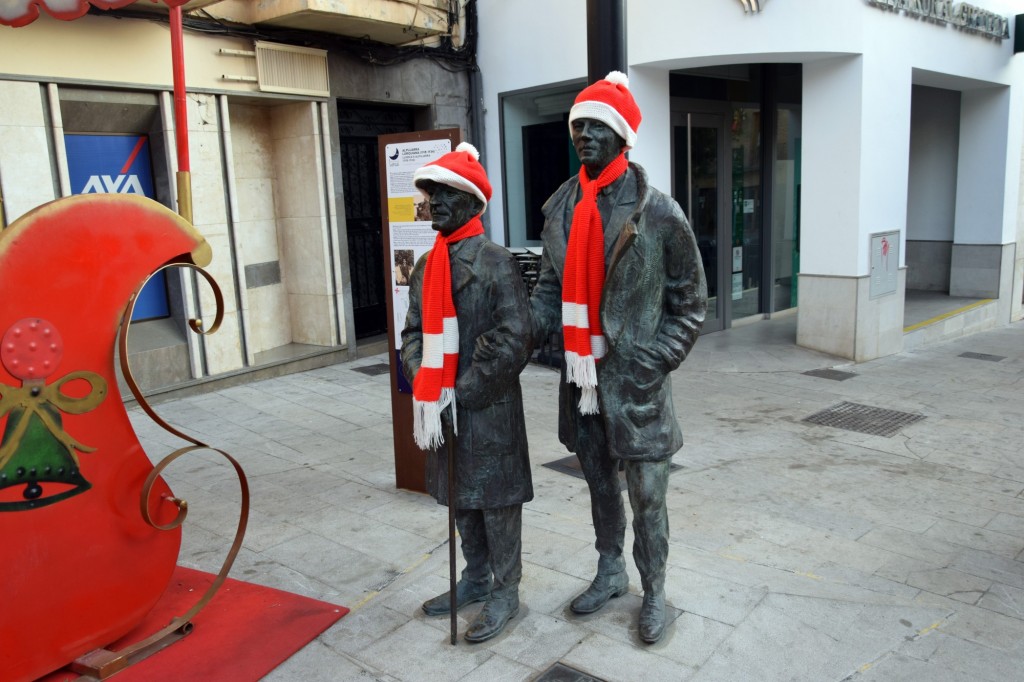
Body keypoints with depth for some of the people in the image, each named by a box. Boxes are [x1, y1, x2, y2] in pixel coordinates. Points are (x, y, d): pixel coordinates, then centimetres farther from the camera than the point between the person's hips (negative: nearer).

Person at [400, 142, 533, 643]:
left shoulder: (496, 263, -13)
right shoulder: (426, 267, 8)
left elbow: (513, 341, -18)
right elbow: (414, 333, 10)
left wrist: (461, 393, -16)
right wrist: (425, 387, -7)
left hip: (489, 410, -7)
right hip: (442, 409, 7)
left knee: (496, 501, 7)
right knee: (460, 498, 19)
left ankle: (505, 592, 25)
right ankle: (476, 578, 39)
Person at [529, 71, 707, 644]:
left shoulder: (659, 213, -9)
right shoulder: (561, 209, 6)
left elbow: (689, 304, -4)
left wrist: (653, 363, -13)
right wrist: (523, 334, -5)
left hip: (635, 381, -5)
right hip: (581, 378, 5)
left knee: (646, 495, 6)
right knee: (600, 483, 20)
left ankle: (654, 592, 27)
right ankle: (611, 573, 41)